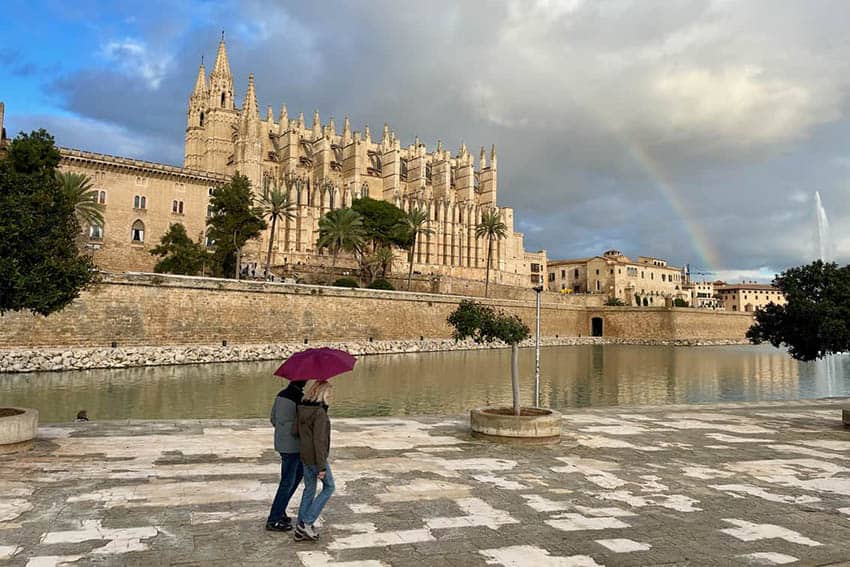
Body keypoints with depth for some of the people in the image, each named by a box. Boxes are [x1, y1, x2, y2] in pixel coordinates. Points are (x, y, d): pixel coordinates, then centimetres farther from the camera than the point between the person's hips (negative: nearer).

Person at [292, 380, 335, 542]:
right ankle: (306, 523, 6)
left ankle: (301, 531, 22)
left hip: (304, 456, 8)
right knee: (329, 487, 10)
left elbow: (295, 431, 6)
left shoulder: (302, 409, 3)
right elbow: (319, 441, -23)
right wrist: (321, 466, -20)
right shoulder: (320, 412, -22)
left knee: (309, 490, 16)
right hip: (316, 458, -8)